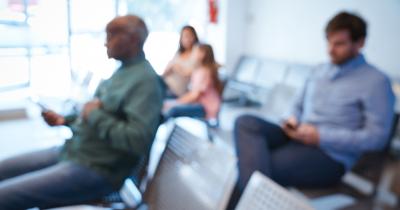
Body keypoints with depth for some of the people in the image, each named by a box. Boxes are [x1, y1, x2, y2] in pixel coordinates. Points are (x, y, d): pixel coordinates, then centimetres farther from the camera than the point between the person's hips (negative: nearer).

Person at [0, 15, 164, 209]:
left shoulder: (145, 80, -19)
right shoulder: (123, 70, 13)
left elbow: (138, 141, -28)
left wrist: (95, 115, -17)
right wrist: (65, 120, 10)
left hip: (94, 171, -10)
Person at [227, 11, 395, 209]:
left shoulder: (375, 81, -3)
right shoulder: (321, 70, 18)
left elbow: (377, 137, -11)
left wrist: (321, 136, -17)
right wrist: (293, 120, 1)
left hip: (331, 155, -6)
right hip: (297, 139, 7)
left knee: (254, 170, -29)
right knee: (246, 123, -23)